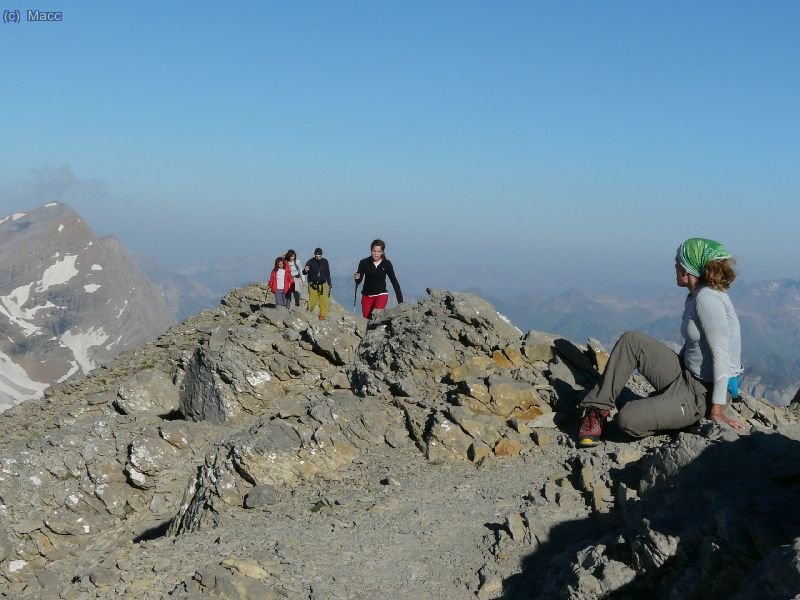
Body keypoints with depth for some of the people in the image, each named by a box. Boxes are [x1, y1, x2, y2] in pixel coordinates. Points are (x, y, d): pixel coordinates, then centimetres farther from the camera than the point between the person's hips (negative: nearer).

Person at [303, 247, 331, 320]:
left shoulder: (325, 262, 4)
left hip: (323, 285, 3)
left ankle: (322, 315, 7)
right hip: (313, 285, -3)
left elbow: (327, 274, 15)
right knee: (312, 302, -4)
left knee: (324, 301, -5)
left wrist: (329, 284, 14)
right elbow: (304, 272, -14)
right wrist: (305, 270, -38)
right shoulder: (311, 262, -7)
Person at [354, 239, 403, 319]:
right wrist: (357, 278, -29)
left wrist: (400, 301, -6)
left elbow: (394, 281, -2)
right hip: (367, 295, 2)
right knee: (366, 318, 6)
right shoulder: (364, 263, -8)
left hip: (381, 294, -1)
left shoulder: (387, 264, -6)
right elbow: (359, 281, -4)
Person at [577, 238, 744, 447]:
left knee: (628, 419, -23)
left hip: (702, 394, -9)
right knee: (631, 340, -1)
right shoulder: (695, 297, 10)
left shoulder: (708, 298, -20)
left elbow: (721, 354, -21)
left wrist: (717, 411, -20)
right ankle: (597, 410, 1)